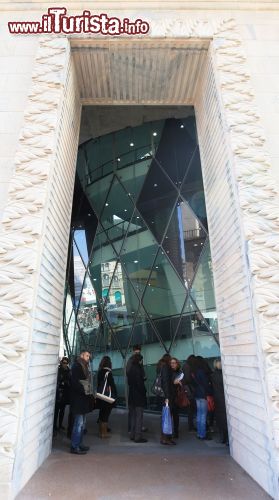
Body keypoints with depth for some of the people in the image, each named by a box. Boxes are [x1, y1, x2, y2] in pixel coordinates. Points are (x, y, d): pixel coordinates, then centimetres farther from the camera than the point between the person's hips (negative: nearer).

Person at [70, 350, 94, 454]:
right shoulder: (76, 366, -12)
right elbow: (74, 382, -21)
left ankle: (79, 444, 26)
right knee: (78, 423, -4)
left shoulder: (84, 367, 16)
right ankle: (74, 447, 6)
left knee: (82, 423, 16)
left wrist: (90, 393, 9)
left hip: (83, 399, 9)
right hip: (78, 399, -9)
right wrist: (84, 391, -22)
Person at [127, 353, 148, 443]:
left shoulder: (130, 369, 7)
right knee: (139, 416, 1)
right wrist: (144, 391, -5)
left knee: (133, 416, 17)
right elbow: (140, 383, -20)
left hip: (132, 396, 9)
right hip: (139, 396, -9)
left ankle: (133, 435, 24)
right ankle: (138, 437, 6)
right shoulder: (138, 369, -19)